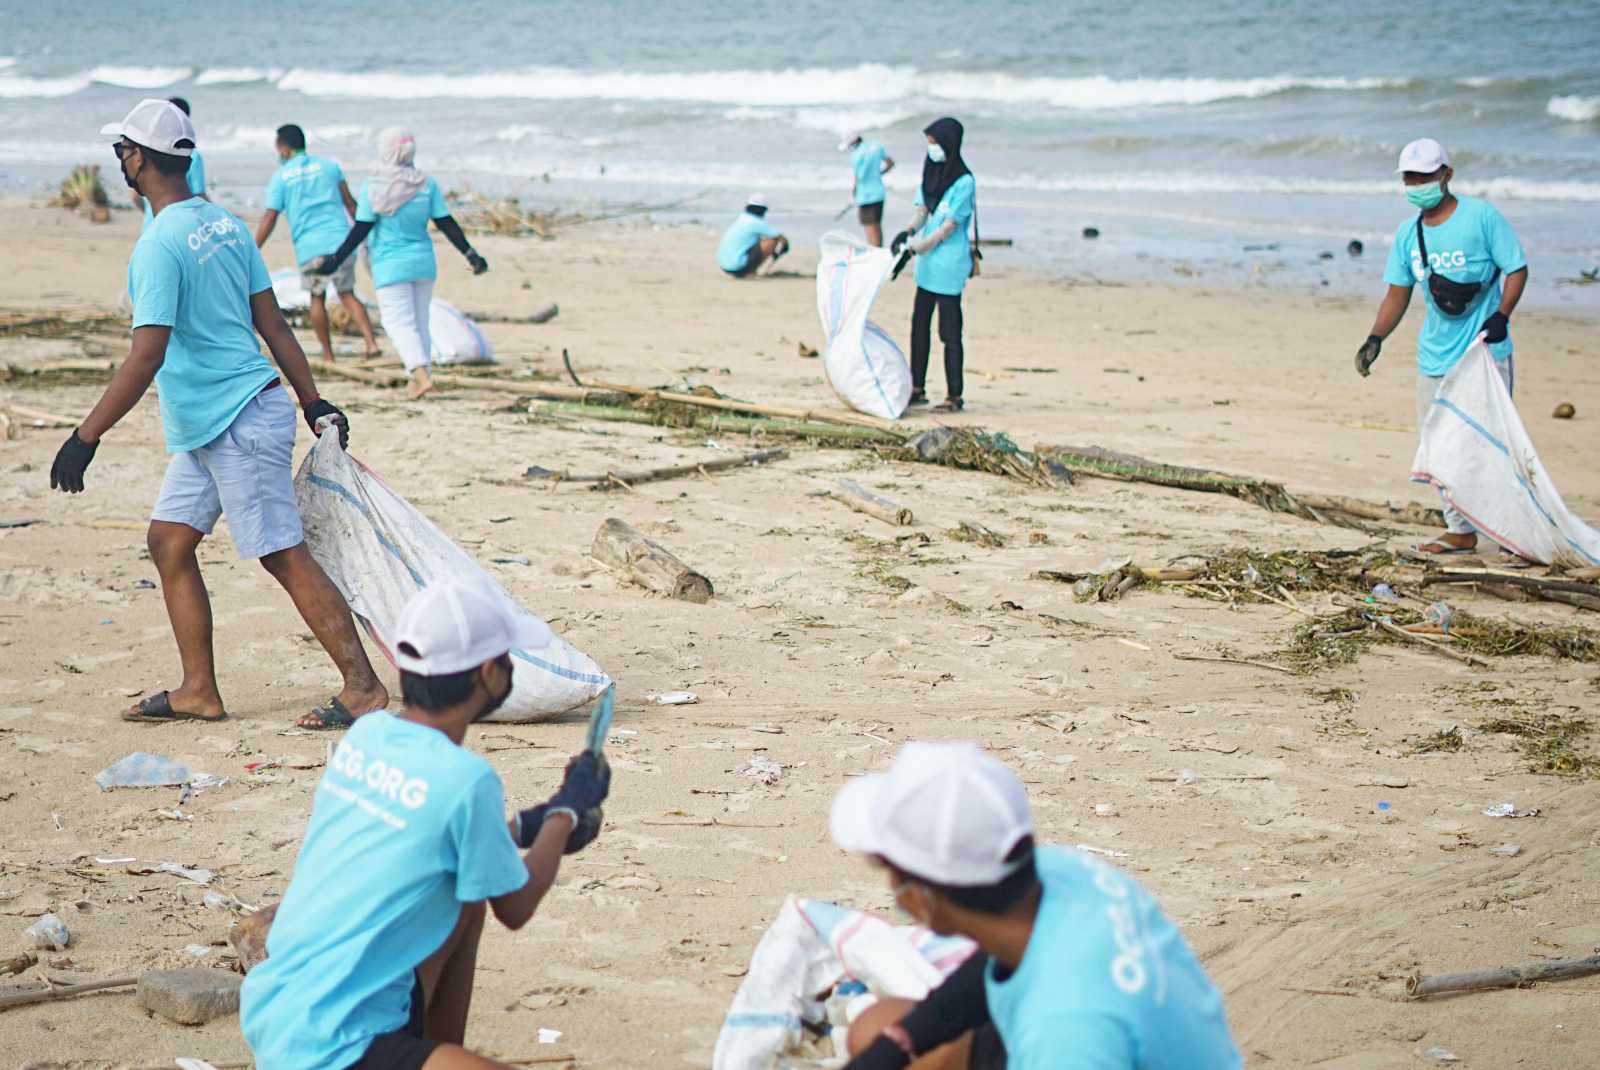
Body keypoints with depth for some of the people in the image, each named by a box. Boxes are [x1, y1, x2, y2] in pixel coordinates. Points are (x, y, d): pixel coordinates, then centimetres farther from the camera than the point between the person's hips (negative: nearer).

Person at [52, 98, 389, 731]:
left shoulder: (159, 246, -18)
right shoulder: (225, 224, 9)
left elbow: (146, 358, -23)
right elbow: (273, 324, 12)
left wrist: (85, 438, -20)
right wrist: (315, 404, 18)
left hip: (239, 424, -9)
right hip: (207, 430, 9)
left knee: (284, 556, -6)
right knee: (168, 543, 13)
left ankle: (363, 686, -2)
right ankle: (199, 690, 16)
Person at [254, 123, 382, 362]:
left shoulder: (280, 176, 2)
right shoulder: (328, 166, 9)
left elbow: (269, 219, 0)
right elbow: (350, 203, 9)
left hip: (309, 246, -2)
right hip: (340, 240, 2)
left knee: (317, 298, 14)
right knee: (347, 294, 11)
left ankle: (328, 354, 15)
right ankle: (371, 343, -5)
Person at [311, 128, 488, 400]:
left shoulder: (372, 188, -10)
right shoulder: (427, 185, 0)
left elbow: (361, 230, -10)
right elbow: (447, 224, 1)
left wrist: (336, 260, -4)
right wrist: (470, 254, 8)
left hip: (391, 265, -4)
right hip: (424, 262, 4)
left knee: (399, 322, -3)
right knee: (420, 322, 15)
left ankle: (421, 374, -21)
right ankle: (421, 374, 20)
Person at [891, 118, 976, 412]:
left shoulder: (964, 182, -14)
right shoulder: (931, 172, 9)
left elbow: (949, 226, -16)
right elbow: (921, 210, 9)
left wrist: (915, 247, -16)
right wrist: (908, 233, -11)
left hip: (949, 264, -8)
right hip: (929, 264, 8)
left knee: (949, 332, -4)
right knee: (920, 325, 12)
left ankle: (955, 397, 2)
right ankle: (917, 389, 21)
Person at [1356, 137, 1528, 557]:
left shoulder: (1482, 216, -6)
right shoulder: (1408, 233, 10)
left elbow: (1517, 269, -4)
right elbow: (1397, 294, 14)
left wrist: (1501, 315, -19)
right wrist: (1376, 338, -1)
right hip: (1434, 359, 6)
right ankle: (1461, 531, 17)